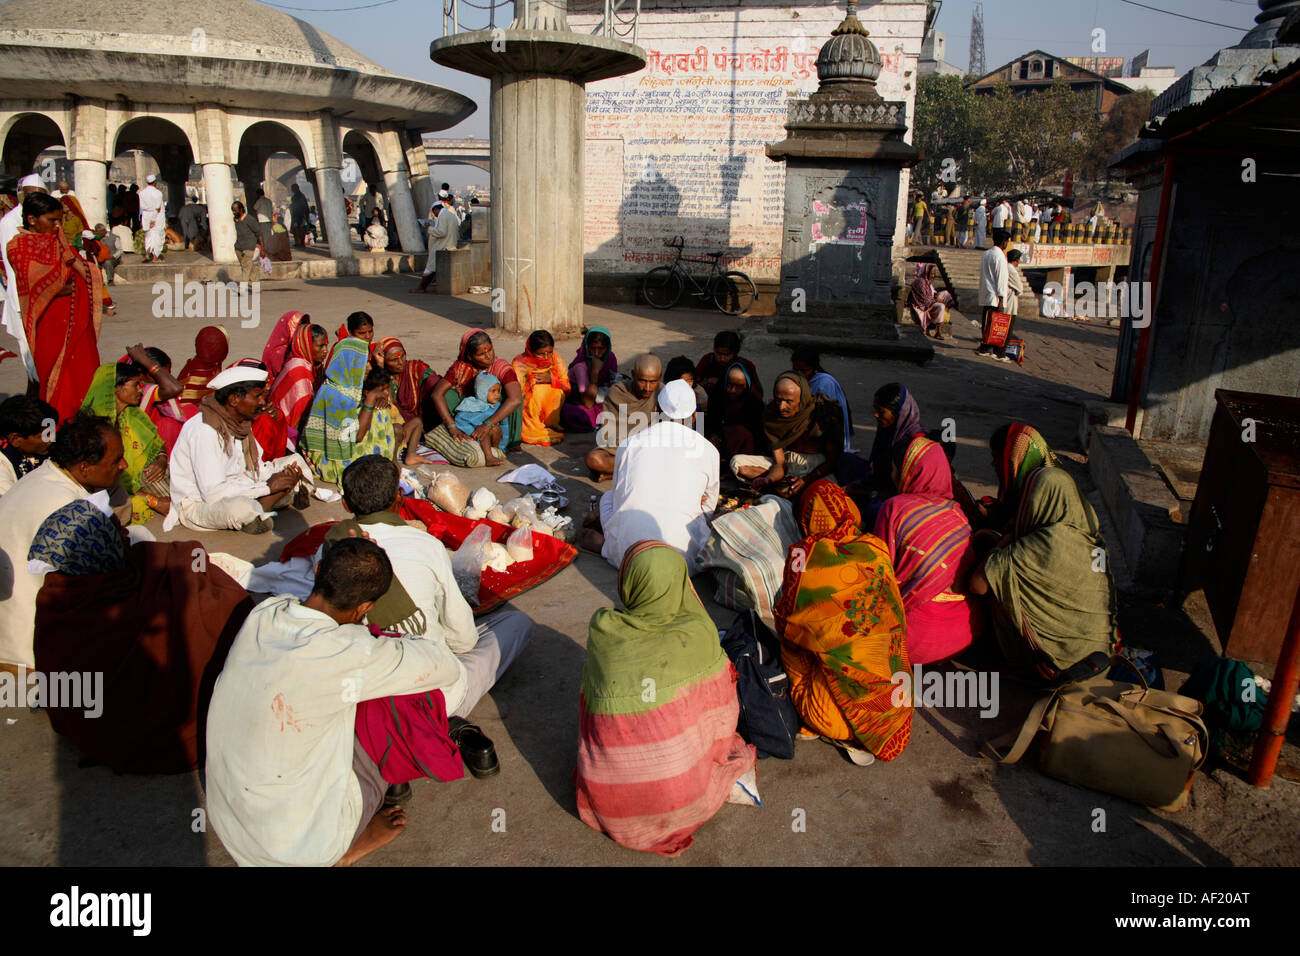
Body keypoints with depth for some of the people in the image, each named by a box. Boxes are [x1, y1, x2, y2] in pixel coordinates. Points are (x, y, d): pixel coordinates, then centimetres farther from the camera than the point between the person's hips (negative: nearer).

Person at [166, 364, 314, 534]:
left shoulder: (240, 423, 2)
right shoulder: (204, 430, -24)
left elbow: (255, 467, 9)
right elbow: (213, 493, -29)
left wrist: (286, 475, -13)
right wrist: (266, 487, -22)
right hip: (198, 504, -9)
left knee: (294, 462, 1)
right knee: (241, 508, -43)